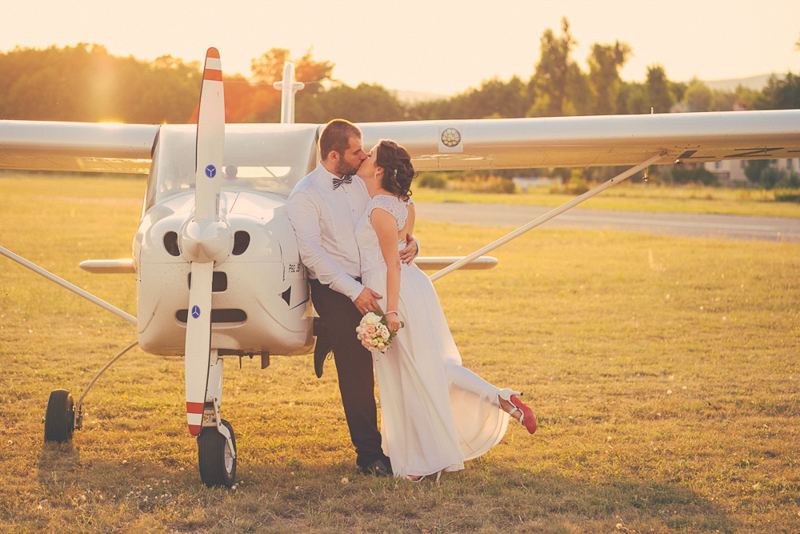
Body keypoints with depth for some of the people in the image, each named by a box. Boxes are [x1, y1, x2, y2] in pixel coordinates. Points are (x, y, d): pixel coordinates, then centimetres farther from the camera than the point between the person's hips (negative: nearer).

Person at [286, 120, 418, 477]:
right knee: (357, 376, 0)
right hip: (336, 293, -6)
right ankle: (369, 454, 13)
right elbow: (312, 252, -17)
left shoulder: (360, 183, 13)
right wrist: (354, 291, -22)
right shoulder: (304, 197, -9)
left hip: (373, 285, 6)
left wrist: (410, 242, -6)